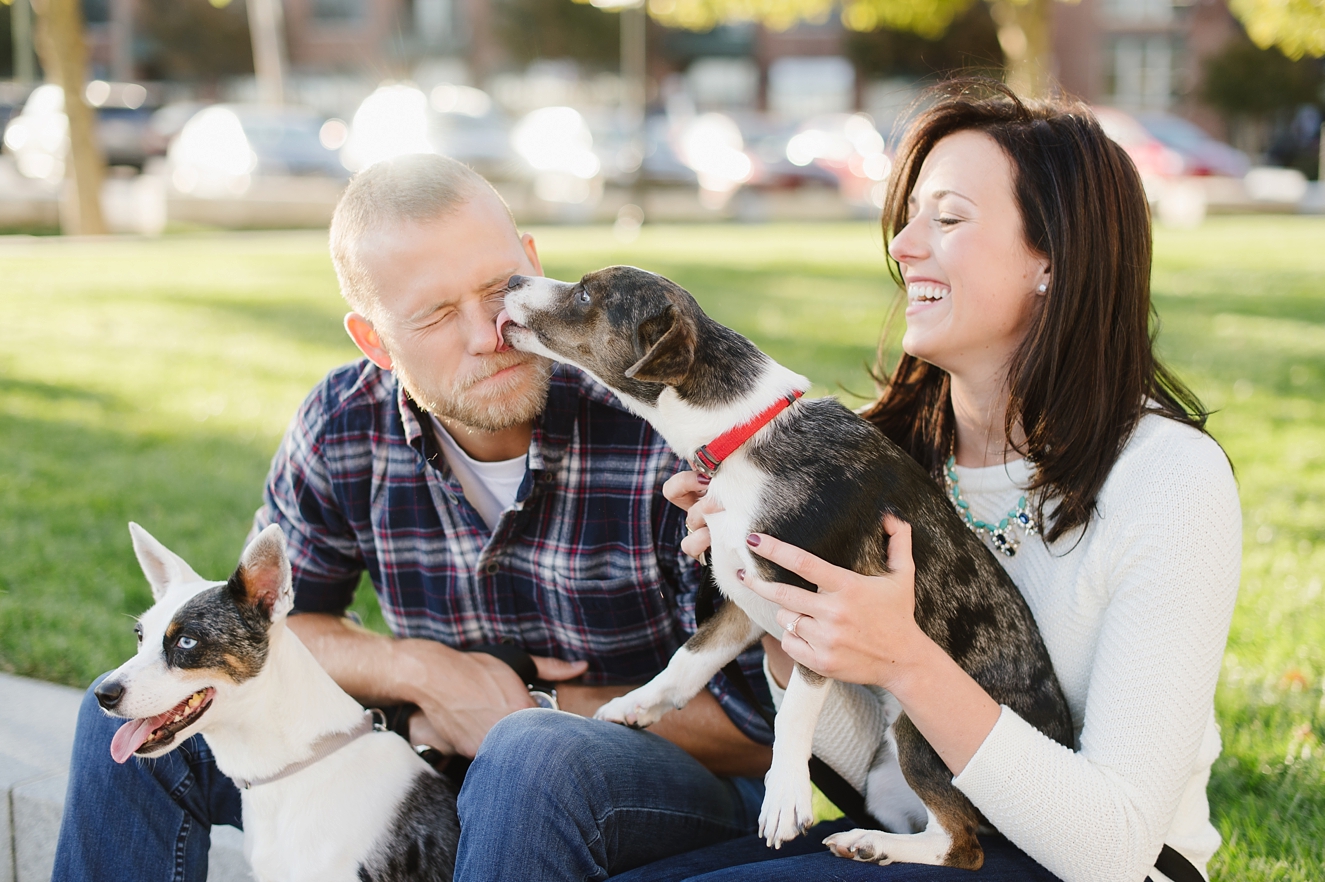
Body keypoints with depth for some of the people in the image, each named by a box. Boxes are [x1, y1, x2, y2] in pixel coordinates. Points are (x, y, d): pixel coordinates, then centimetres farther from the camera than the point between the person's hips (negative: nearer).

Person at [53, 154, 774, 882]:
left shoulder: (669, 435, -24)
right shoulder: (344, 425, -9)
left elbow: (763, 725, -19)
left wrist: (540, 711, -20)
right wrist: (418, 670, -13)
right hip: (446, 760, 5)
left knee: (537, 758, -42)